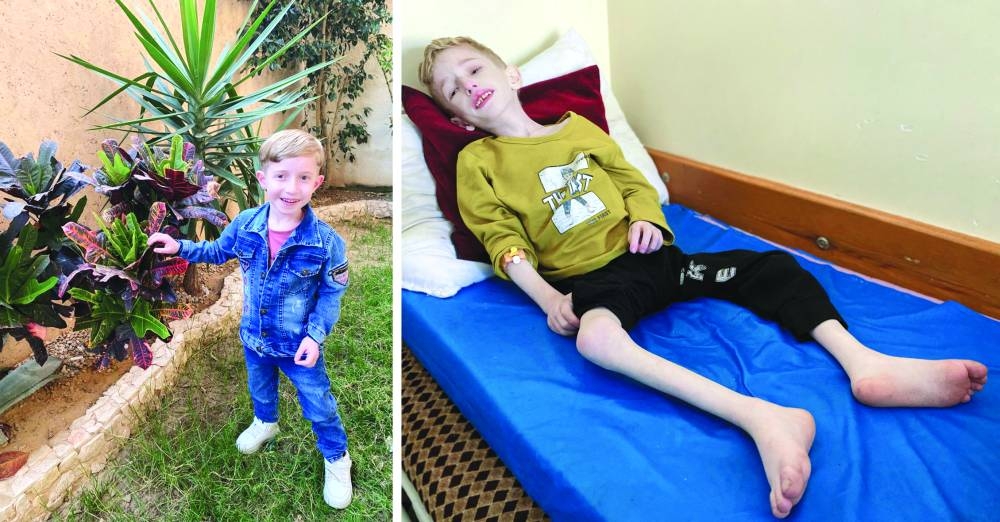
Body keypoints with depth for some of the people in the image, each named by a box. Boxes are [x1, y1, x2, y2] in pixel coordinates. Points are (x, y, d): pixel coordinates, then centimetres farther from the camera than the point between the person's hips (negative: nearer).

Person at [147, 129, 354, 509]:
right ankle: (265, 423, 63)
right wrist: (180, 247, -1)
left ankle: (336, 457, 36)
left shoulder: (326, 242, -27)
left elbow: (331, 294, -15)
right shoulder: (245, 225, -15)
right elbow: (218, 251, 8)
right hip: (254, 336, 4)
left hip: (298, 344, -4)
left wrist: (315, 335, -23)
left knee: (318, 405, 11)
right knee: (260, 388, 31)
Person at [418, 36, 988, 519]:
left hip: (649, 255, 6)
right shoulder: (477, 160, 7)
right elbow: (503, 239, -2)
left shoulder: (577, 126, 17)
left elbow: (632, 178, 19)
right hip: (588, 278, -5)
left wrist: (645, 219, -3)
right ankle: (762, 419, -53)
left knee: (770, 266, -9)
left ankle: (864, 362, -18)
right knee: (594, 334, -40)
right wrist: (548, 298, -15)